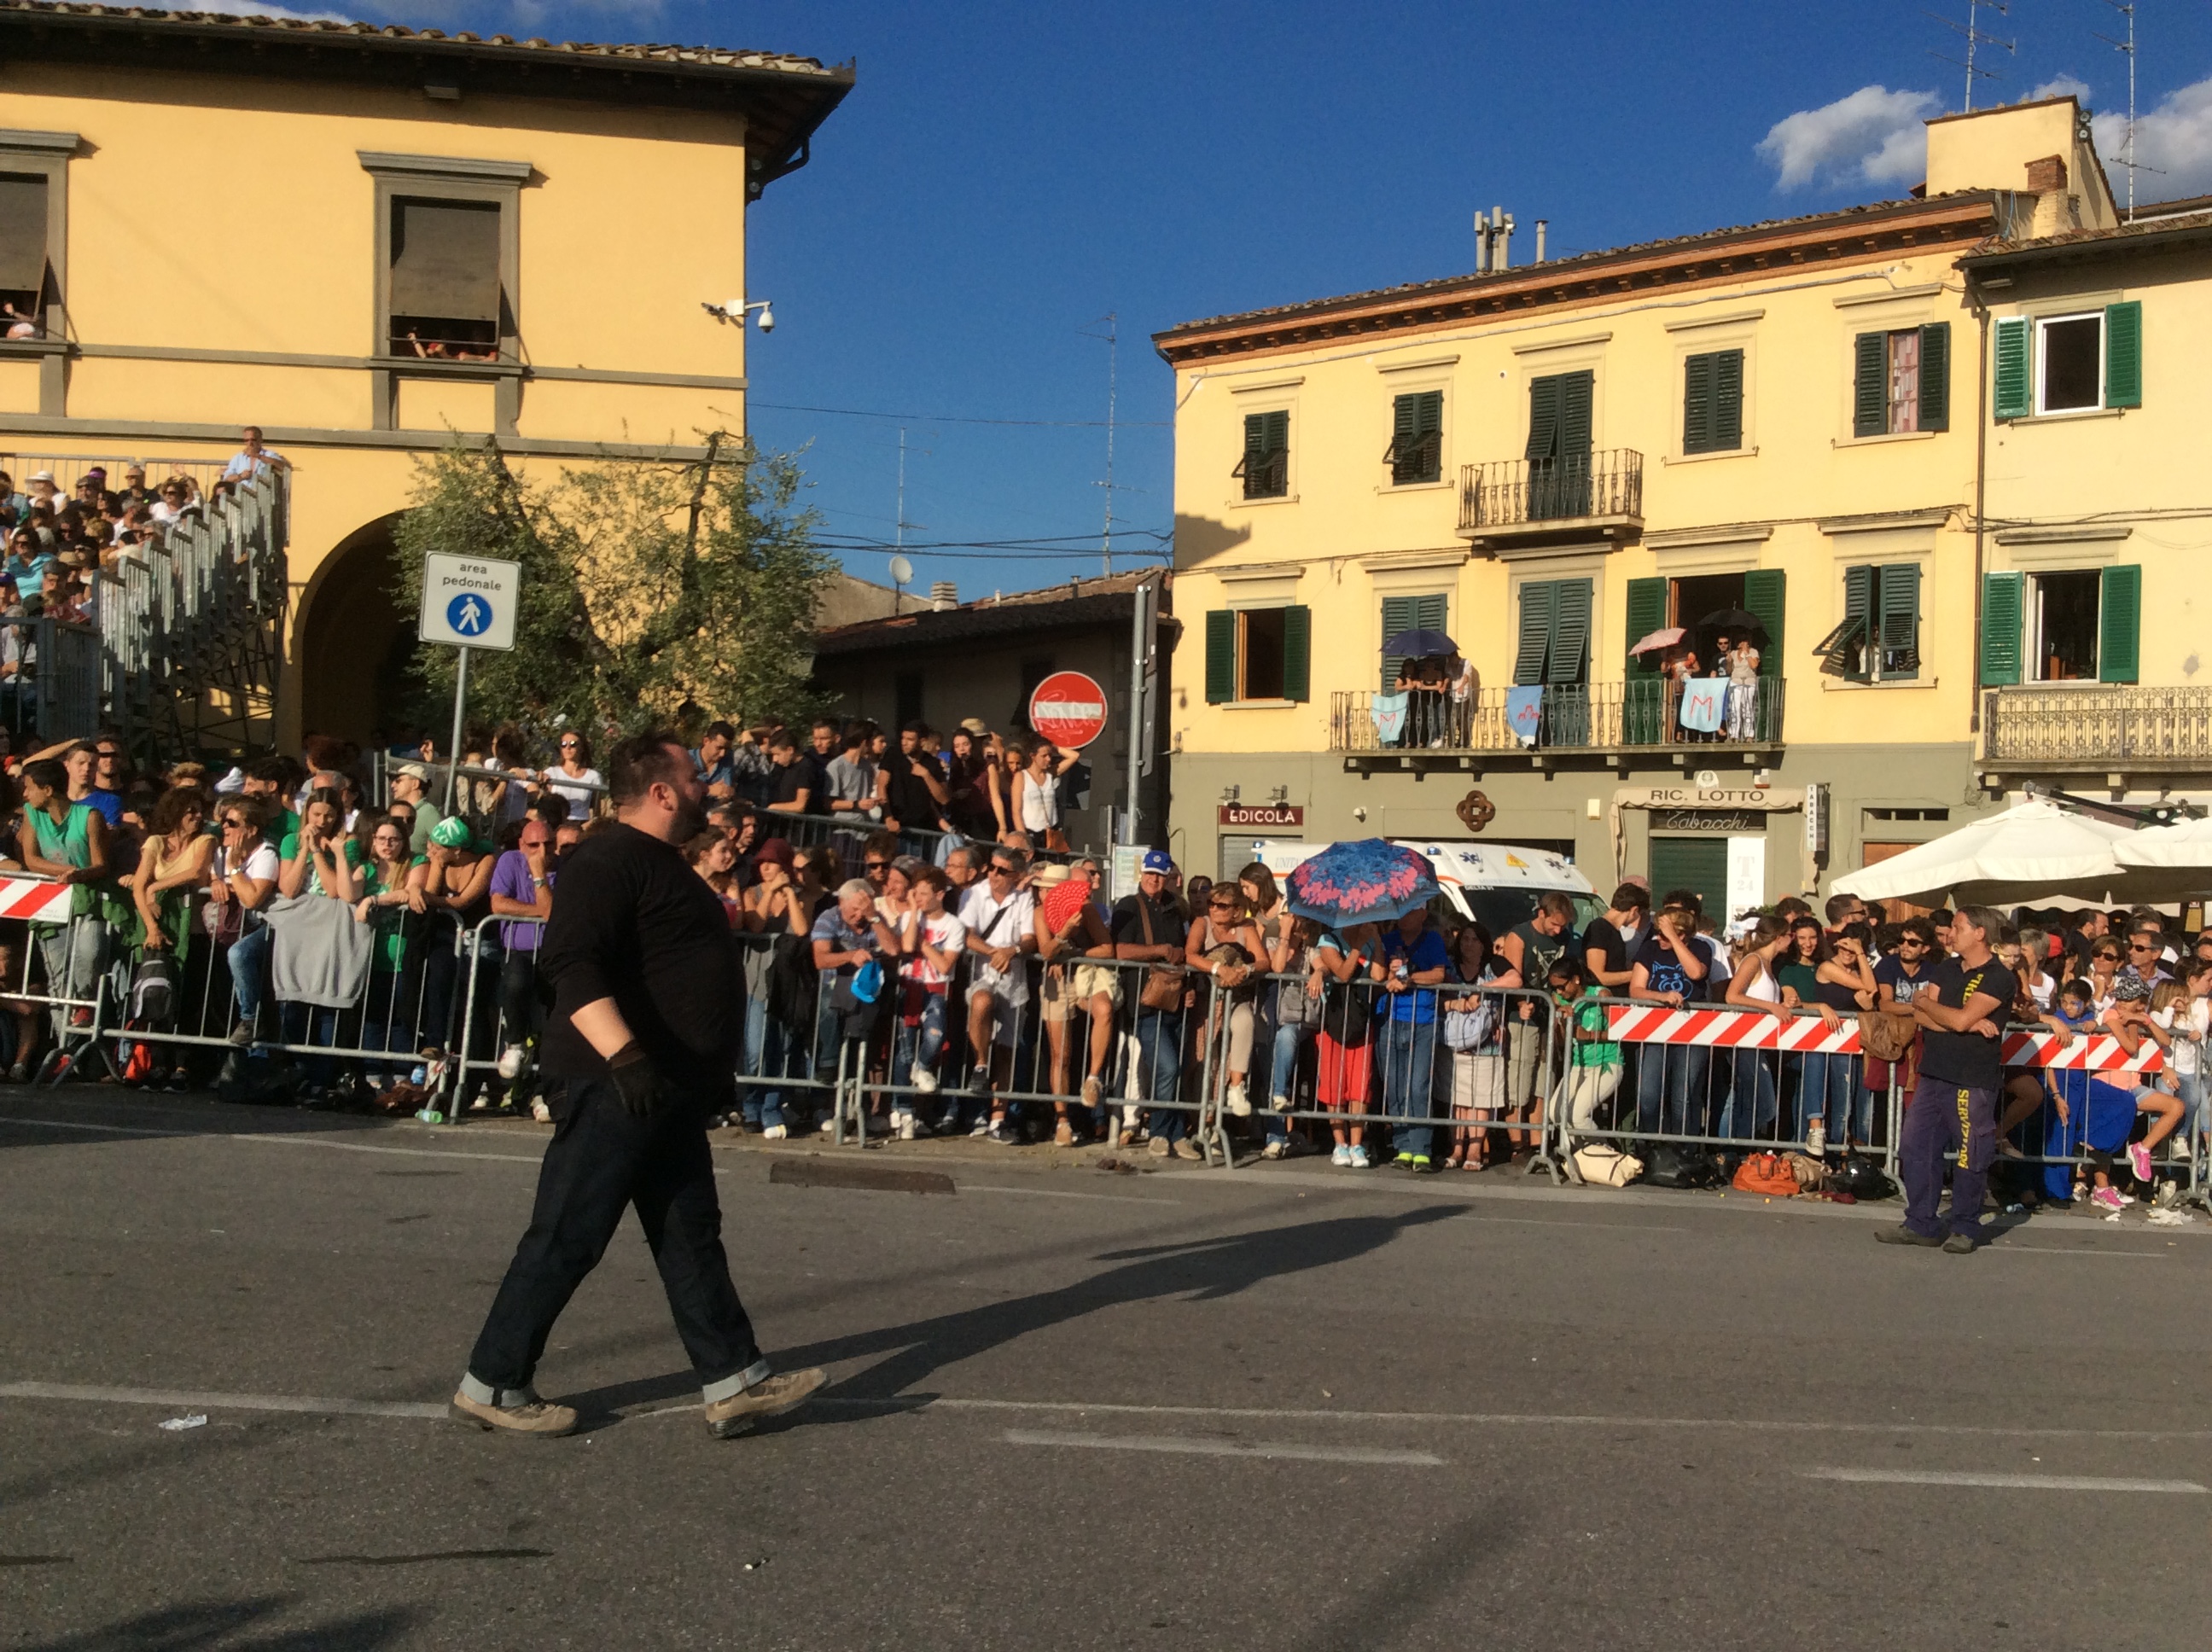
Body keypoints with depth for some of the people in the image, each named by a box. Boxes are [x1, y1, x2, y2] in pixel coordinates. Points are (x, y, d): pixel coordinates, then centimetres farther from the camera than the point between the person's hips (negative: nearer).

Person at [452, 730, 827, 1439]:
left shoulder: (662, 864, 17)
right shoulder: (609, 861, -15)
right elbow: (572, 964, -27)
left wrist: (710, 1067, 27)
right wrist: (623, 1055, -36)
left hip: (670, 1089, 10)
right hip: (617, 1088, -10)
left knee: (691, 1236, 11)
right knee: (566, 1241, -2)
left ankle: (735, 1381, 15)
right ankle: (490, 1385, 9)